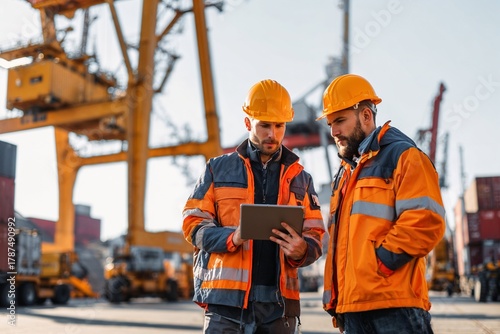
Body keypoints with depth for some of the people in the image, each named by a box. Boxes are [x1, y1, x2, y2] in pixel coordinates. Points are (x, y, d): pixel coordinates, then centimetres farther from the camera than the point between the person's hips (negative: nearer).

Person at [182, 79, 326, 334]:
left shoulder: (300, 178, 15)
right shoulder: (219, 169, 9)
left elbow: (315, 235, 11)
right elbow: (193, 224, 3)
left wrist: (302, 250, -13)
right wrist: (232, 238, -16)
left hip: (279, 300, 3)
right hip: (226, 297, -2)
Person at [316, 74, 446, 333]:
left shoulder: (403, 156, -2)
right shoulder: (345, 172, 22)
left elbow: (426, 223, -16)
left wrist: (380, 262, -15)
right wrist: (333, 298, 18)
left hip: (394, 305, -7)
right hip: (352, 306, 8)